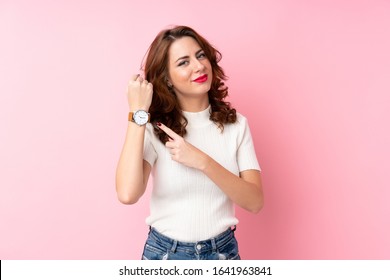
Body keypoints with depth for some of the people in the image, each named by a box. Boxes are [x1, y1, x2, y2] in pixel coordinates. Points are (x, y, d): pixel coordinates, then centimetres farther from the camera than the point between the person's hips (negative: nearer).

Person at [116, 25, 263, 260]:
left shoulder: (236, 124, -6)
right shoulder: (154, 128, -11)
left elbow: (254, 202, -12)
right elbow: (128, 194, -26)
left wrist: (202, 162, -25)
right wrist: (138, 113, -22)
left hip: (223, 251, 1)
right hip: (164, 252, -1)